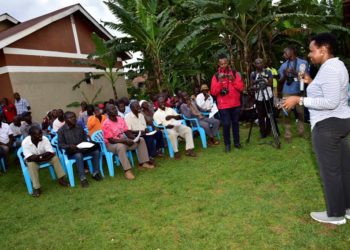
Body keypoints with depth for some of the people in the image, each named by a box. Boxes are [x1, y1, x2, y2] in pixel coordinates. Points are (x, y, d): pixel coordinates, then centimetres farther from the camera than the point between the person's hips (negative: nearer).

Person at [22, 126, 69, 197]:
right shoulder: (25, 142, -25)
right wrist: (43, 156, -35)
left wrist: (40, 156, -38)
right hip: (32, 160, -2)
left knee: (54, 157, -23)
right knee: (31, 164, -34)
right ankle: (36, 188, -29)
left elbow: (51, 152, -24)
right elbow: (29, 158, -30)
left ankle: (61, 179, -14)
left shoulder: (44, 139, -22)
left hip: (43, 158, 2)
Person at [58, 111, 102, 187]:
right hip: (71, 152, -4)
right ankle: (82, 178, -32)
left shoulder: (80, 127, 7)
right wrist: (69, 146, -22)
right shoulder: (61, 130, -4)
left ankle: (95, 173, -8)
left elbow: (85, 139, 13)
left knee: (96, 151, -20)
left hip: (82, 149, 4)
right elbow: (60, 144, -5)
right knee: (78, 155, -38)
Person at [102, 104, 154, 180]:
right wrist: (125, 141, -31)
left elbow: (127, 132, 4)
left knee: (141, 140, -1)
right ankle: (127, 170, -39)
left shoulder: (121, 119, 1)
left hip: (123, 140, 8)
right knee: (121, 146, -42)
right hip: (111, 144, -8)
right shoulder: (106, 124, -20)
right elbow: (111, 140, -23)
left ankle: (143, 162, -2)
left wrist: (135, 138, -16)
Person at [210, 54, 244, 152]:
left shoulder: (234, 73, 6)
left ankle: (237, 142, 22)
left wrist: (233, 80, -13)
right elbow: (213, 92, -7)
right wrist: (220, 81, -18)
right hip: (223, 105, -2)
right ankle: (227, 144, 7)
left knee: (235, 123, 10)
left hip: (235, 104, 2)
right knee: (226, 124, -5)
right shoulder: (216, 76, 1)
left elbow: (241, 88, 1)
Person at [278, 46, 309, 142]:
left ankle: (301, 132, 20)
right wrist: (285, 75, -9)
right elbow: (280, 81, 12)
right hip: (287, 93, 2)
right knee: (287, 114, -3)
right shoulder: (284, 65, 11)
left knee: (301, 112, 2)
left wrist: (295, 73, -17)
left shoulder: (303, 63, 2)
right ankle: (287, 135, 1)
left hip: (299, 92, -1)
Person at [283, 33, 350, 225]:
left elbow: (331, 102, -26)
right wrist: (311, 83, 16)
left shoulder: (329, 69, -19)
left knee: (330, 170, 0)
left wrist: (300, 100, -24)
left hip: (328, 125, -11)